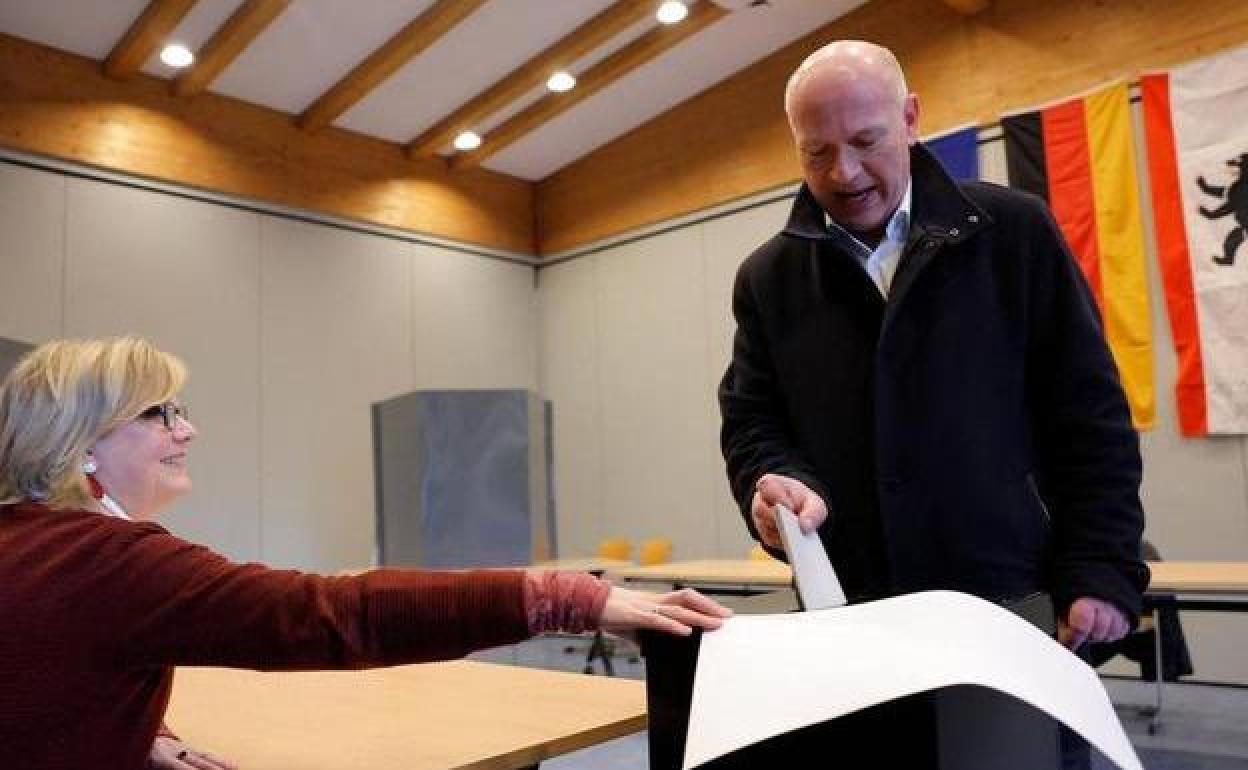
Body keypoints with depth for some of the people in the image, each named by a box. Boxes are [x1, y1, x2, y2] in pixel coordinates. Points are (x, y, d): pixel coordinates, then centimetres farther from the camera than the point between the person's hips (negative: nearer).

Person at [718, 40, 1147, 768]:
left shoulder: (1013, 231, 1)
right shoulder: (768, 278, 6)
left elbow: (1090, 416, 1)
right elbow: (750, 423, 5)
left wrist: (1103, 572, -6)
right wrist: (776, 480, -17)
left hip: (1014, 604, -1)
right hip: (849, 618, 2)